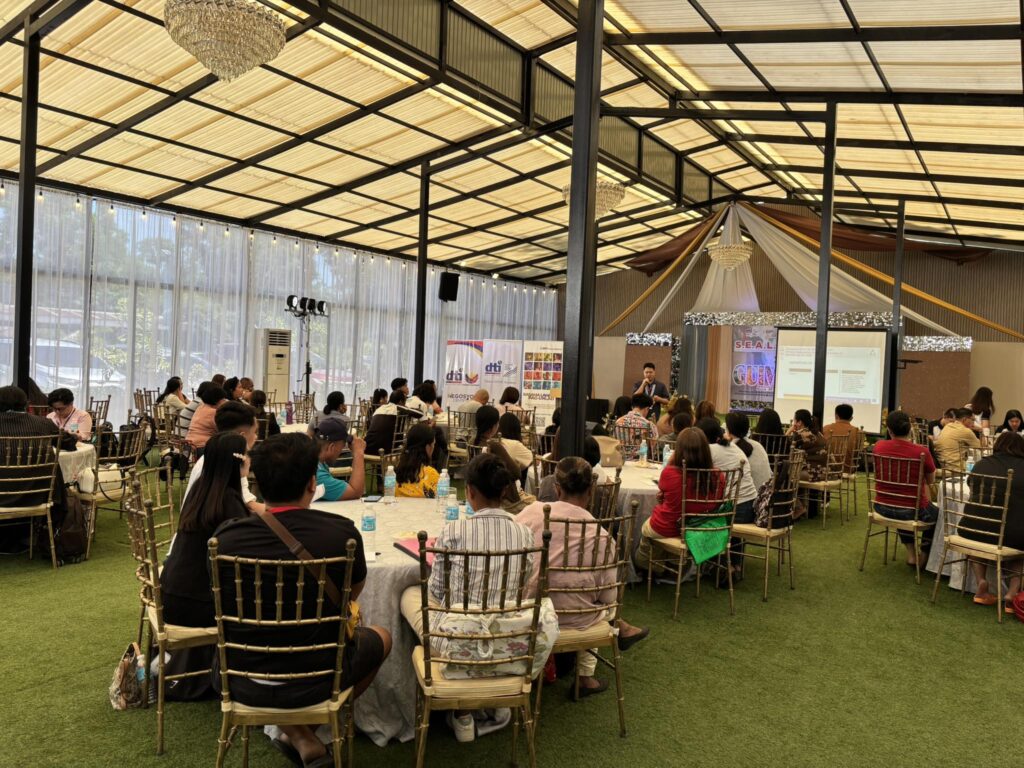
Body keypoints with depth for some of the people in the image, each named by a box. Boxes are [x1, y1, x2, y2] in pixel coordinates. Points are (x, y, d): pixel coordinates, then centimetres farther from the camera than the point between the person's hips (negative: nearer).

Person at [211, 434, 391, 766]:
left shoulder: (225, 536, -13)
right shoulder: (342, 532, -19)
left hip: (239, 682, 2)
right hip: (314, 682, -1)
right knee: (380, 637, 27)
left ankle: (299, 736, 22)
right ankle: (306, 729, 22)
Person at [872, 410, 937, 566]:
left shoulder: (878, 447, -10)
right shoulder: (922, 451, -19)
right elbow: (930, 480, 1)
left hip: (882, 508, 3)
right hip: (913, 510, -3)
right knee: (936, 513, 33)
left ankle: (911, 554, 43)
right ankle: (924, 556, 45)